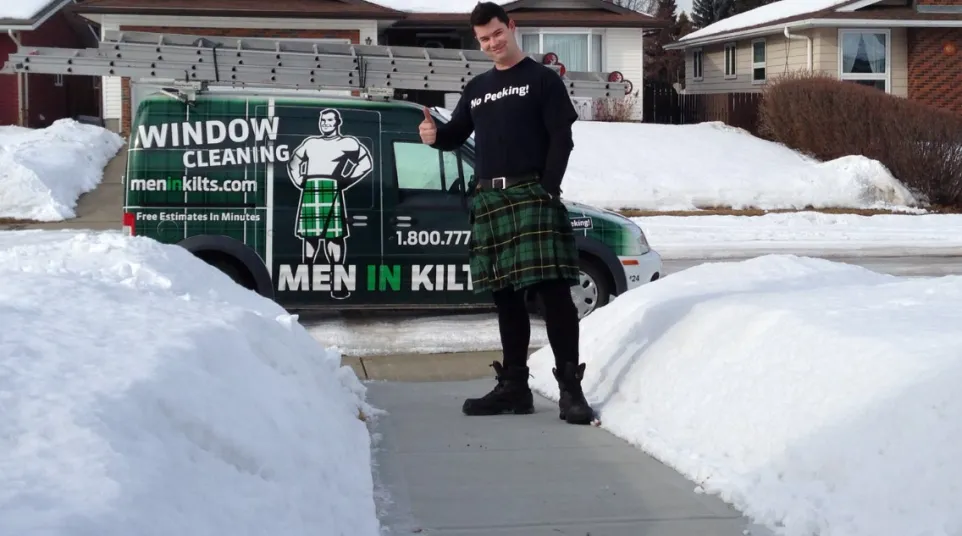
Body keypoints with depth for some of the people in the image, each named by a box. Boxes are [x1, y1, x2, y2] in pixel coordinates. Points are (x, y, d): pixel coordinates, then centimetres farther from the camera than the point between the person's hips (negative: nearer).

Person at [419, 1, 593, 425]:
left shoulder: (543, 80, 5)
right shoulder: (476, 88, 21)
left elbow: (561, 139, -3)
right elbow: (457, 135, 24)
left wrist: (547, 190, -14)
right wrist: (435, 135, -1)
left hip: (531, 194, -6)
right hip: (487, 200, 6)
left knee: (552, 288, -13)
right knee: (505, 295, 7)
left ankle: (570, 387, -13)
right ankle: (513, 386, 13)